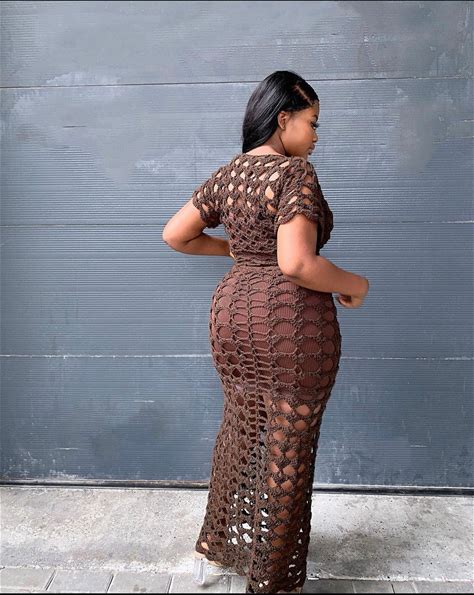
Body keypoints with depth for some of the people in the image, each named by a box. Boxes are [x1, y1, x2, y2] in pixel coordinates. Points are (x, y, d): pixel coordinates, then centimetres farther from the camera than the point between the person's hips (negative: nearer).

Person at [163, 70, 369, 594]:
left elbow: (174, 235, 10)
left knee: (239, 432, 23)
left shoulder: (225, 175, 8)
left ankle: (214, 546, 39)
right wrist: (354, 285, -8)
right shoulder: (296, 172, -14)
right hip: (293, 324, -7)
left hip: (234, 315, 8)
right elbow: (297, 264, -25)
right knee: (287, 451, 8)